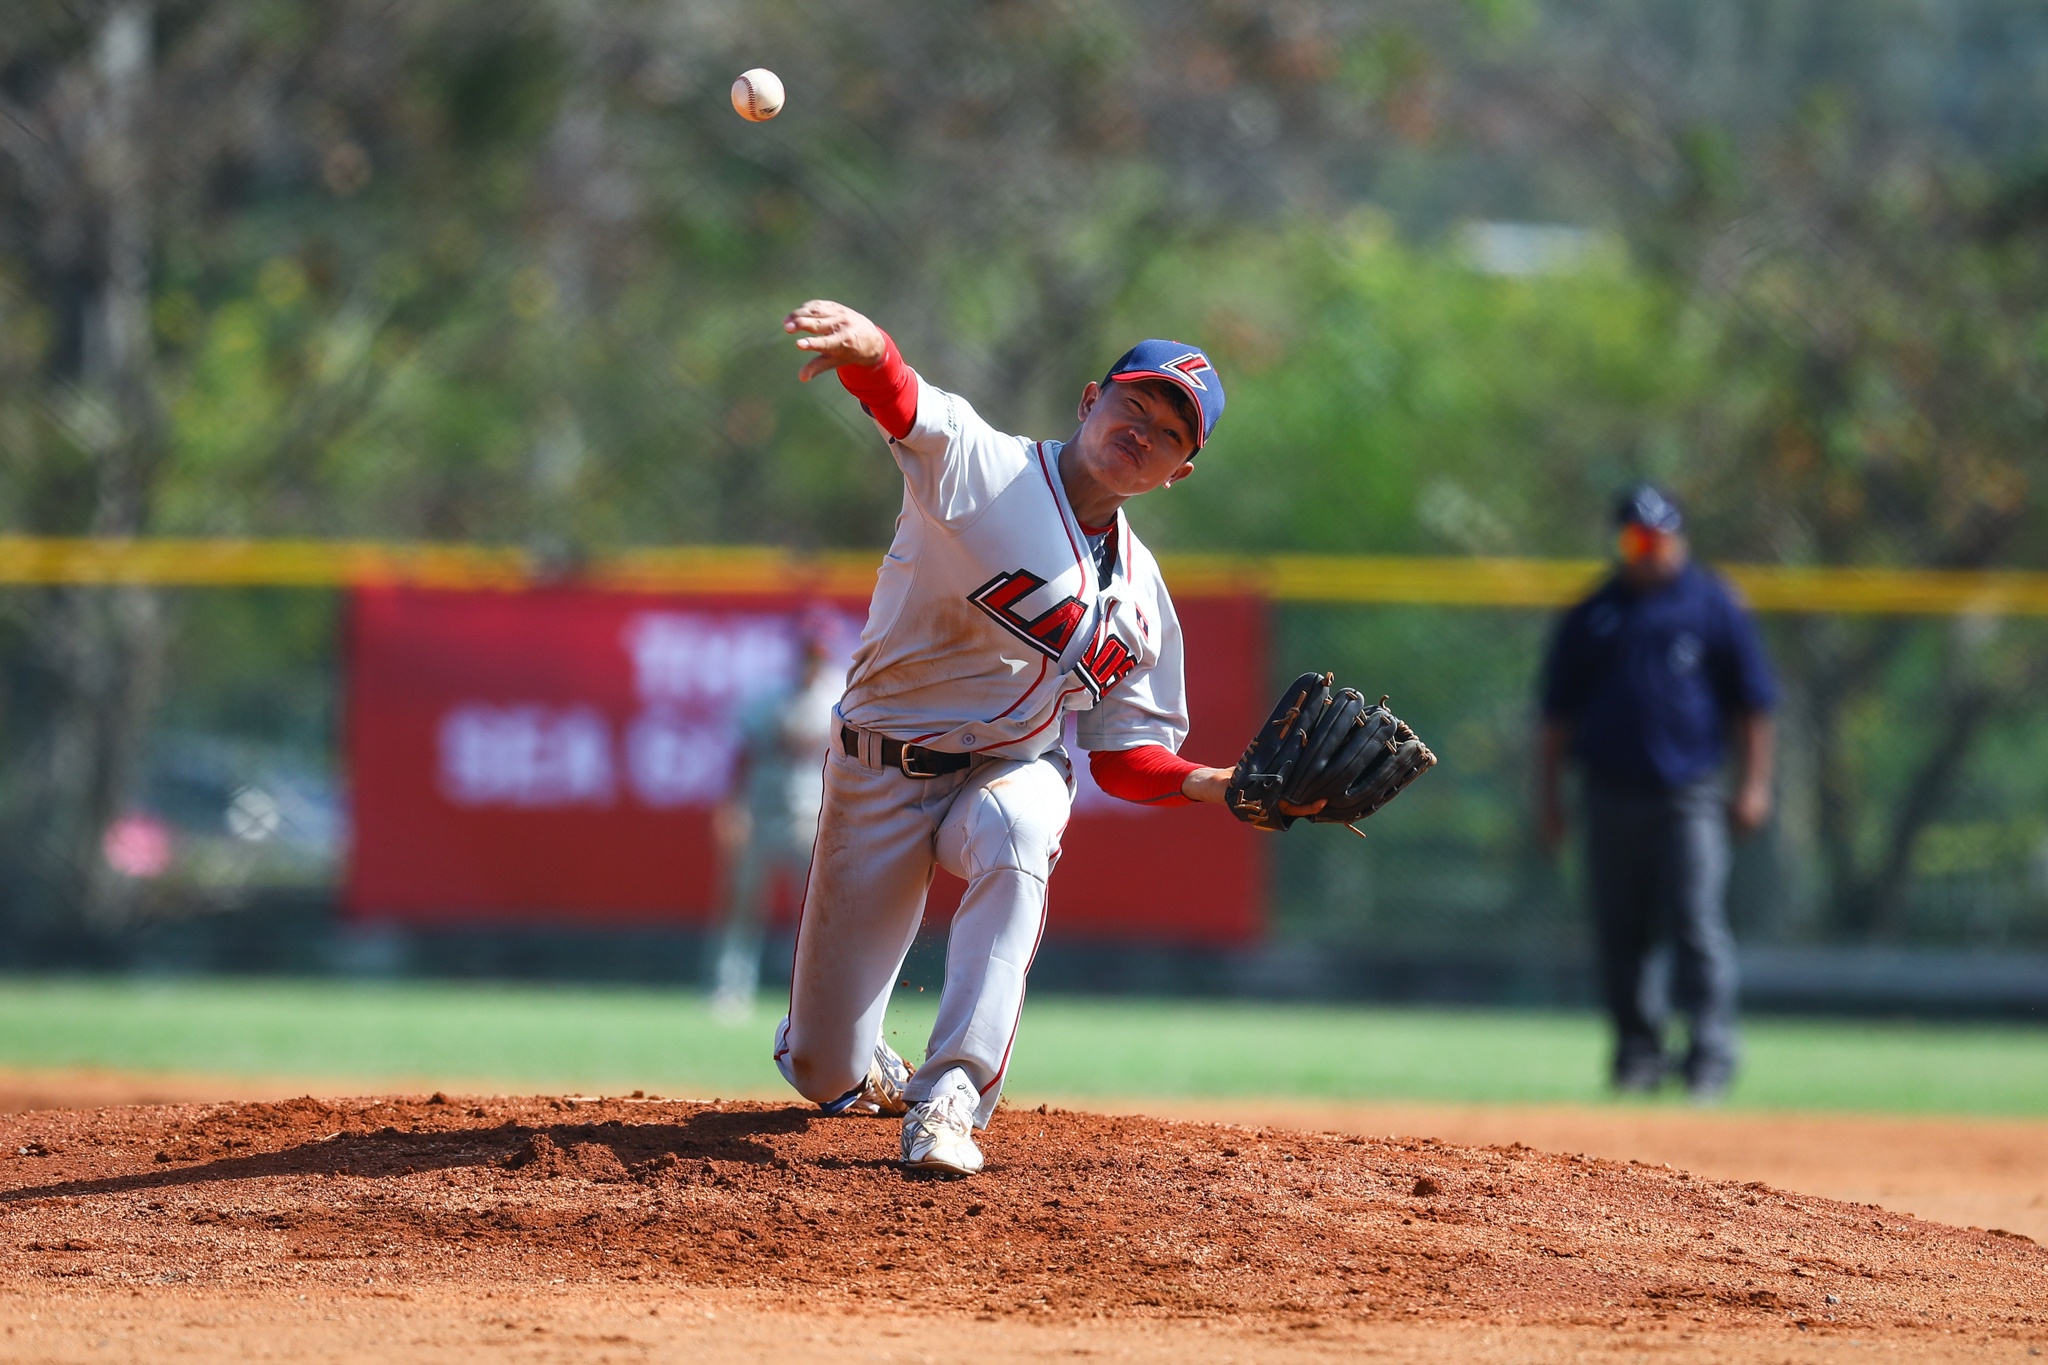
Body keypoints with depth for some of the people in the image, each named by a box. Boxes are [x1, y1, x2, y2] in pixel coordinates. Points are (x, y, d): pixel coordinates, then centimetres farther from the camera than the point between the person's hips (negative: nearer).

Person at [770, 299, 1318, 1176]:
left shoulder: (1141, 595, 5)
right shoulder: (977, 465, -12)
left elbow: (1124, 757, 10)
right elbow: (905, 406, -35)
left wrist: (1214, 785, -12)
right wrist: (868, 349, -60)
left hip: (1014, 772, 3)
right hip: (882, 770, -3)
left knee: (1014, 830, -38)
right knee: (825, 1074, -1)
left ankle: (951, 1097, -37)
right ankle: (860, 1071, 40)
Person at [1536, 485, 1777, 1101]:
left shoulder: (1715, 606, 6)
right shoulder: (1592, 616, 12)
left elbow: (1752, 702, 7)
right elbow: (1559, 709, 15)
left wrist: (1753, 783, 0)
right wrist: (1549, 793, 10)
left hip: (1688, 794, -3)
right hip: (1612, 791, 3)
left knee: (1698, 928, -11)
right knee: (1620, 934, 3)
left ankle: (1710, 1055, -12)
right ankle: (1638, 1054, 11)